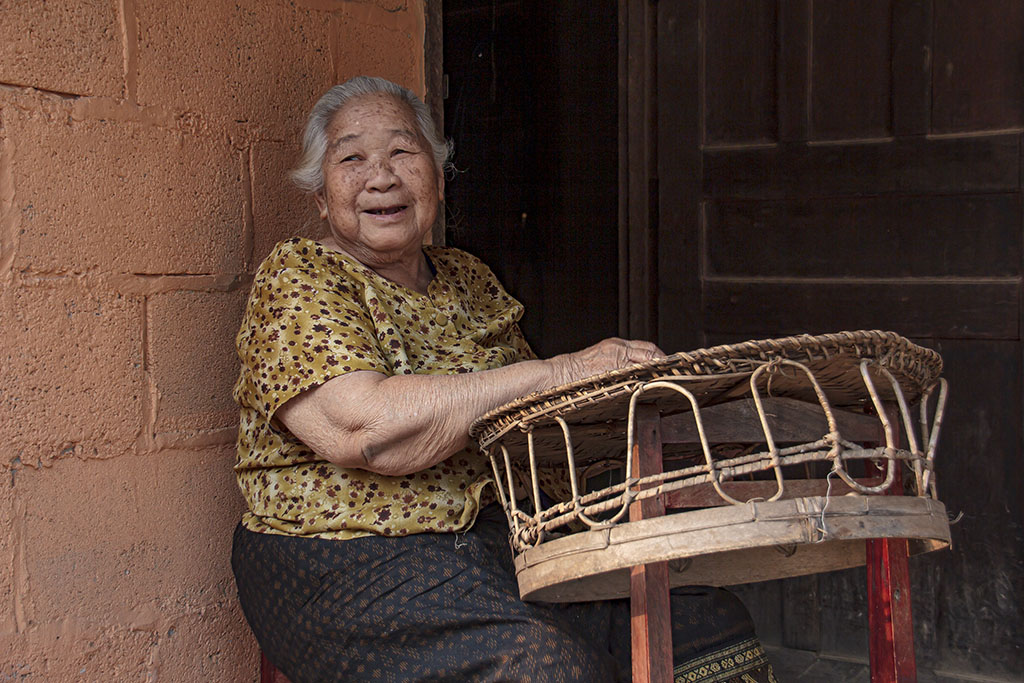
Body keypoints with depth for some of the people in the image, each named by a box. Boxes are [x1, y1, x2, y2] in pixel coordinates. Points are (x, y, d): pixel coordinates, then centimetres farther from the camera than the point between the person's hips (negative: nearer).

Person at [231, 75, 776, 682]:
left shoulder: (471, 281, 15)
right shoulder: (297, 278, -5)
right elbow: (368, 430, -22)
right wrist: (558, 373, -20)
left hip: (505, 534, 6)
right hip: (353, 561, -6)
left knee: (709, 621, -11)